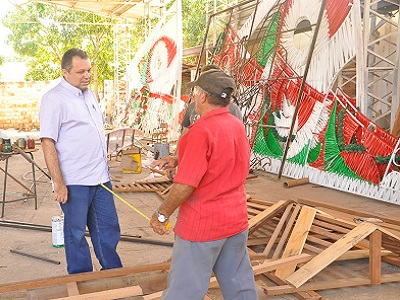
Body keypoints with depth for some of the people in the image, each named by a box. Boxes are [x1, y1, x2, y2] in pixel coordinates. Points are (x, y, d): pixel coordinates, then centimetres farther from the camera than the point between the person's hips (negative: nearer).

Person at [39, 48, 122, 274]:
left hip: (100, 177, 7)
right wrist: (58, 184, -18)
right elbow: (48, 144, -16)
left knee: (108, 228, 16)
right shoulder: (54, 99, -14)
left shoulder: (90, 94, 10)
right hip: (74, 182, -7)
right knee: (76, 233, 8)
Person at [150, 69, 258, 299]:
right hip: (237, 220, 8)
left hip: (202, 225, -8)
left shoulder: (201, 131, -21)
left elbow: (185, 184, -25)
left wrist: (162, 214, -10)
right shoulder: (238, 126, 3)